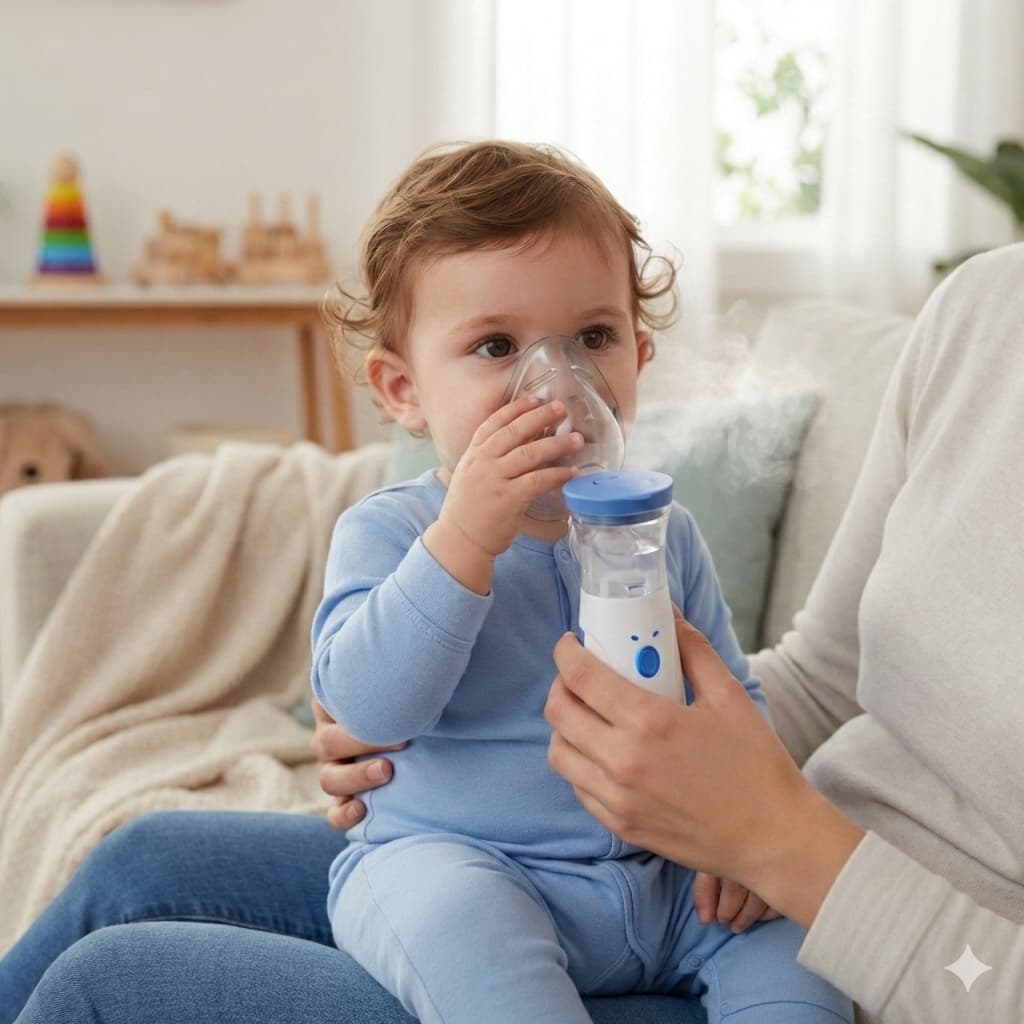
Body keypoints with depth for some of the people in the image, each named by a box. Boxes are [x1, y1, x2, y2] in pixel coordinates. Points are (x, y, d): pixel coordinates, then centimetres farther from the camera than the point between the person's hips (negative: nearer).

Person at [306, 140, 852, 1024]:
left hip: (659, 881, 4)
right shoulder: (385, 532, -7)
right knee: (454, 910, -33)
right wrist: (465, 538, -32)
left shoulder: (664, 531, 6)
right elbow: (368, 705, -23)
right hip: (447, 859, -4)